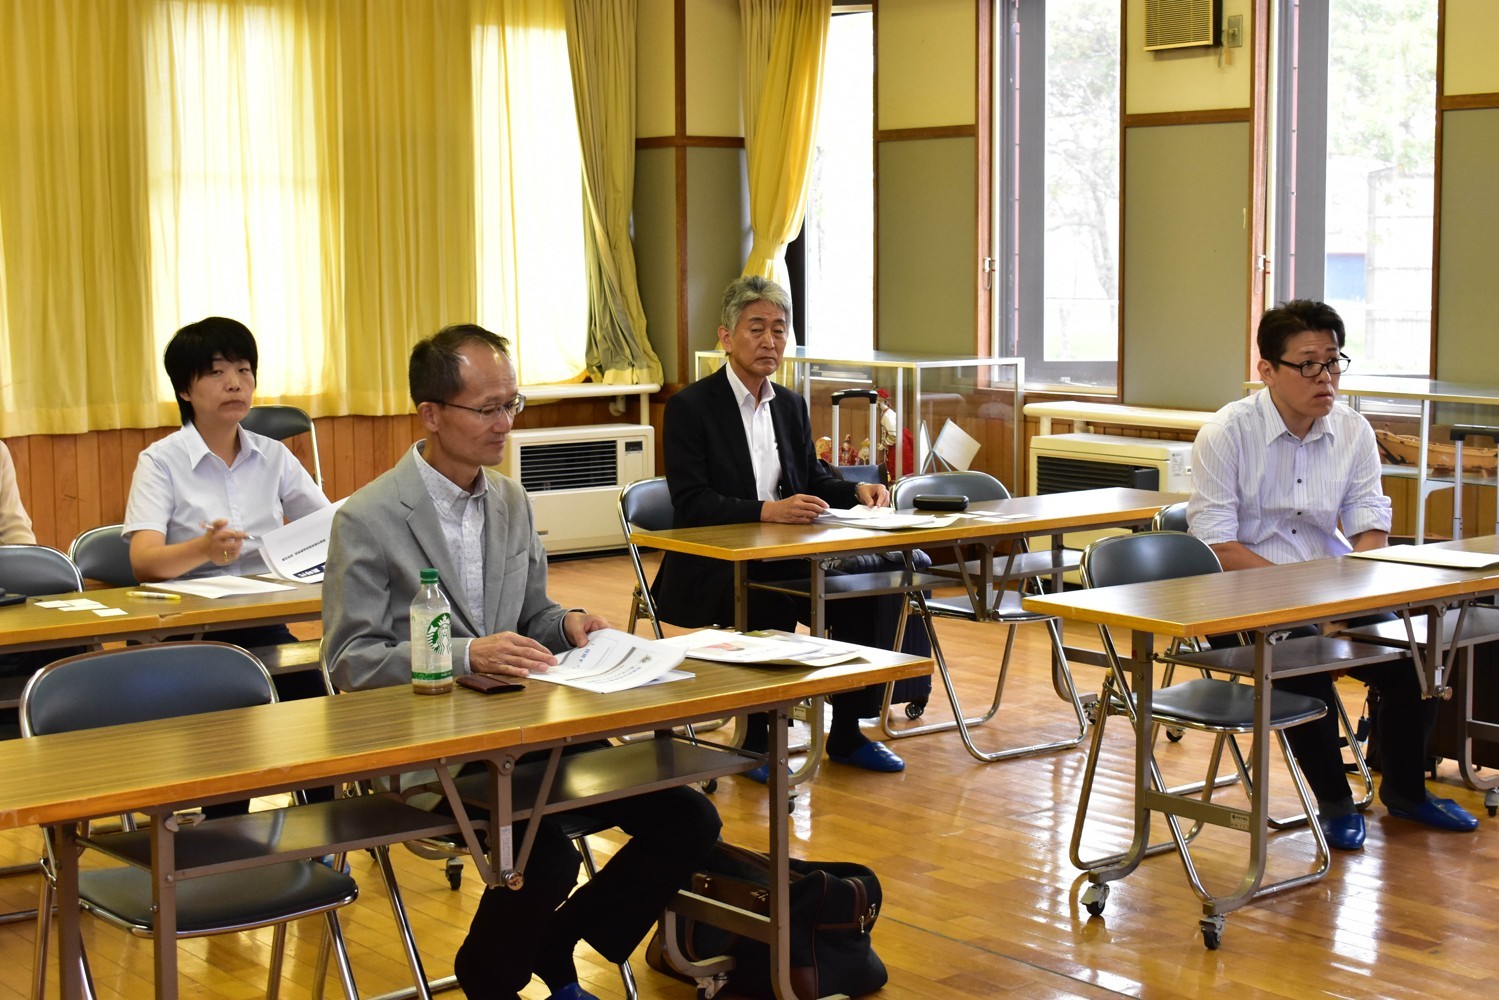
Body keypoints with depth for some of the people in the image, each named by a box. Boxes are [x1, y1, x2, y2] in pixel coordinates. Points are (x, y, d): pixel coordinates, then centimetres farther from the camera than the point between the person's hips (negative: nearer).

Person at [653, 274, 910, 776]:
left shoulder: (791, 405, 13)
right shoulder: (690, 407, -8)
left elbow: (813, 477, 19)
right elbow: (690, 504, -17)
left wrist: (856, 490, -3)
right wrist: (766, 510, -30)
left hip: (781, 558, 6)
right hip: (712, 568, -6)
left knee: (872, 587, -14)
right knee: (771, 604, -35)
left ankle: (848, 734, 0)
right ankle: (757, 743, -18)